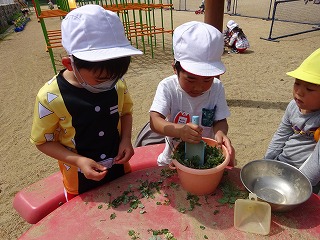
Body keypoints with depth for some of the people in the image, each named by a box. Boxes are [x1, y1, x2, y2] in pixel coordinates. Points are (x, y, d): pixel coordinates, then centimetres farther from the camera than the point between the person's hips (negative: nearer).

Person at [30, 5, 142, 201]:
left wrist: (126, 139, -16)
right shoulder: (50, 98, -25)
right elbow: (44, 141, -12)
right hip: (81, 180, -2)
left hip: (120, 169, 3)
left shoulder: (117, 82, -17)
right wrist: (78, 161, -25)